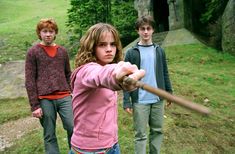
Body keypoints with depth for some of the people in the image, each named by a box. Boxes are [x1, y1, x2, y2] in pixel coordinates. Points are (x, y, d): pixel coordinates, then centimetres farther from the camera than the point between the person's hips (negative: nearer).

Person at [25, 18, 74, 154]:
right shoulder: (33, 52, 1)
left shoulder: (63, 51, 11)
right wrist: (35, 105, -6)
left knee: (73, 128, 0)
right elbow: (30, 81, -2)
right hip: (45, 100, -2)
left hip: (64, 98, 3)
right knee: (49, 135, 7)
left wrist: (72, 94, 10)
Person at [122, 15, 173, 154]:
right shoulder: (131, 53, -4)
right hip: (140, 101, -3)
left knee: (158, 131, 16)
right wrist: (127, 101, -10)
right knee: (140, 134, 6)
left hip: (158, 100, 4)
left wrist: (169, 92, 8)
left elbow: (165, 74, 11)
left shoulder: (159, 51, 6)